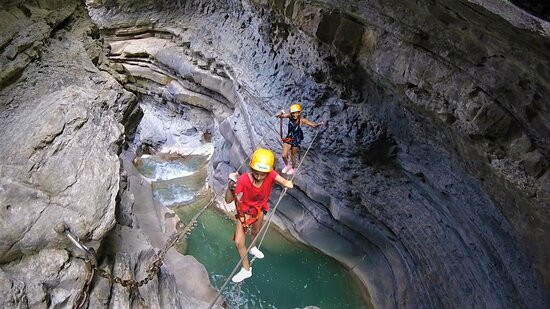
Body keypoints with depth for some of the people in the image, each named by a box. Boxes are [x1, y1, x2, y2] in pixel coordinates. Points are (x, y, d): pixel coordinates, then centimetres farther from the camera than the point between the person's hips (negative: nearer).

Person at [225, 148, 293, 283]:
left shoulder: (271, 175, -31)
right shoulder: (243, 180, -38)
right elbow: (228, 200, -36)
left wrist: (287, 183, -64)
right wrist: (230, 187, -55)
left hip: (259, 208, 3)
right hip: (244, 211, -3)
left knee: (256, 231, 29)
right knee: (238, 242, -8)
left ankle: (253, 248, 64)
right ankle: (246, 269, 16)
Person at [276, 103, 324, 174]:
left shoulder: (302, 120, -24)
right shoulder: (290, 116, -17)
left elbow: (313, 125, -27)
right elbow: (282, 115, -29)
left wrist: (319, 124, -47)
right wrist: (280, 115, -52)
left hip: (296, 140, -3)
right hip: (288, 138, 3)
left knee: (292, 156, 14)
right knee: (284, 155, 6)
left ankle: (293, 168, 45)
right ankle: (287, 166, 40)